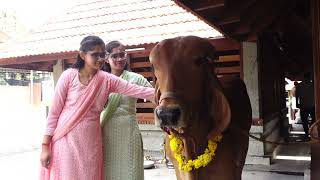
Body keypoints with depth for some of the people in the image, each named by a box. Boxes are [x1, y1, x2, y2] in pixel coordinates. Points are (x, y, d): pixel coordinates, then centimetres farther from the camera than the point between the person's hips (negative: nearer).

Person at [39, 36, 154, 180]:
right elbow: (54, 112, -3)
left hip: (91, 143, 3)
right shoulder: (69, 76, -7)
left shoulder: (107, 80, 0)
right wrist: (45, 145, -4)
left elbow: (138, 91, -8)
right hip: (65, 141, -2)